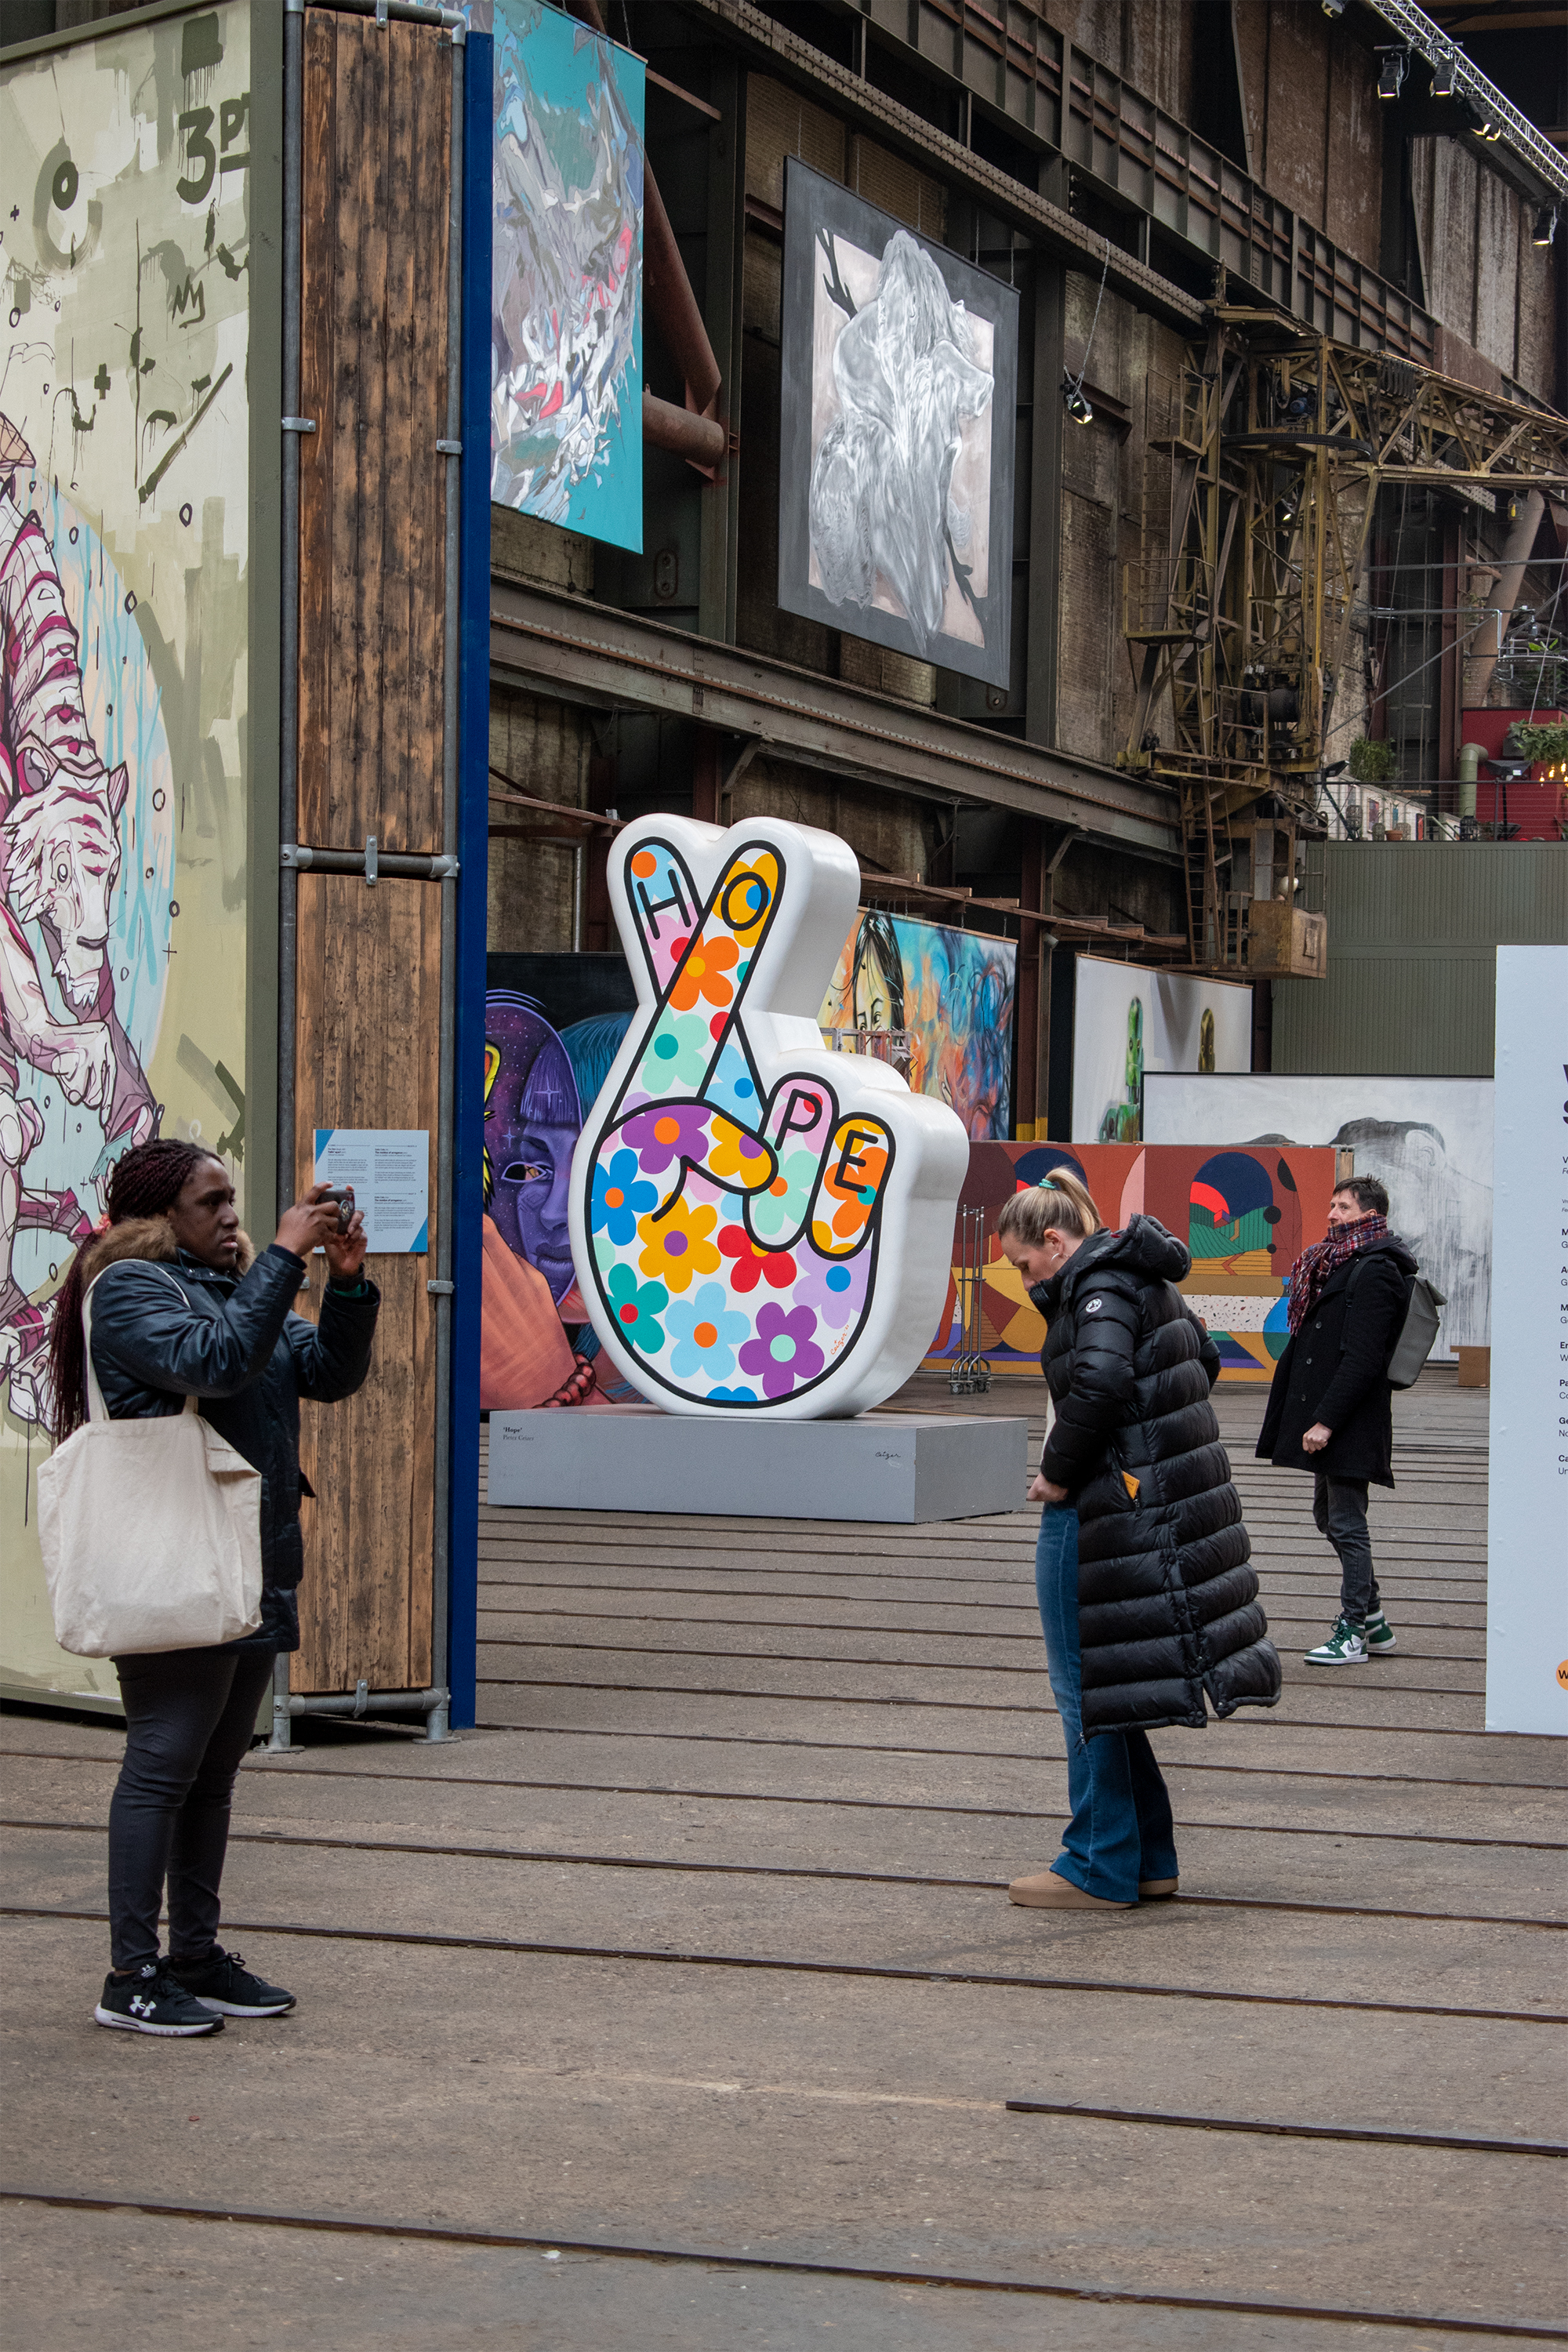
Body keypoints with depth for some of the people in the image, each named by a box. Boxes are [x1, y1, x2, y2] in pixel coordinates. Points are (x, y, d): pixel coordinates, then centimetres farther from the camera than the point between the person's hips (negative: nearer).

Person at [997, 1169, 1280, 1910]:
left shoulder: (1099, 1285, -14)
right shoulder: (1142, 1279, 16)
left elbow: (1098, 1382, -30)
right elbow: (1204, 1361, 28)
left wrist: (1059, 1474, -18)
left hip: (1100, 1511, -10)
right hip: (1162, 1503, 10)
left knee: (1083, 1687, -1)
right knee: (1105, 1681, 16)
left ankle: (1100, 1869, 4)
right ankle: (1148, 1861, 19)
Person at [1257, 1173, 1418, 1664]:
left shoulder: (1375, 1272, -15)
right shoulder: (1338, 1263, 17)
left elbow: (1362, 1358, -21)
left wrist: (1325, 1420, -23)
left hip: (1351, 1422, -10)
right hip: (1326, 1420, 10)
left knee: (1346, 1523, -4)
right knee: (1329, 1515, 15)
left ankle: (1353, 1633, 3)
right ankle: (1372, 1622, 24)